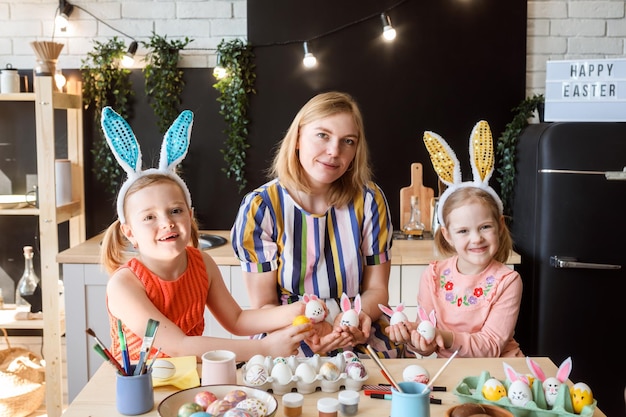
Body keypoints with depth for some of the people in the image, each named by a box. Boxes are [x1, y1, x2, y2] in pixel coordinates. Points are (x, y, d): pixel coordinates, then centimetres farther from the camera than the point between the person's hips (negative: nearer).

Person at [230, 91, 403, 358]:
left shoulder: (369, 200, 0)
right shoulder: (260, 208, -7)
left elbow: (376, 289, 6)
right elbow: (264, 306, -4)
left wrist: (359, 316, -17)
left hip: (361, 339, 2)